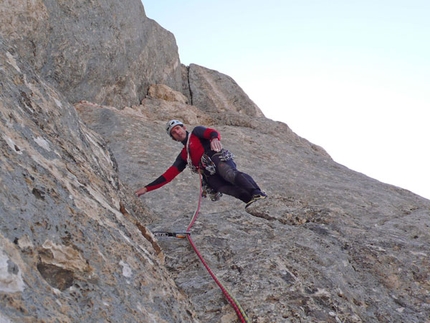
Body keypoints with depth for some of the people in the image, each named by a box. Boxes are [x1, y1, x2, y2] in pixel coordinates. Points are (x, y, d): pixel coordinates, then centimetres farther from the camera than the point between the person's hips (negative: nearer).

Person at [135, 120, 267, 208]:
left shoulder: (196, 132, 20)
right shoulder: (183, 156, 32)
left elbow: (212, 132, -1)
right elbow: (168, 175, 29)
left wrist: (214, 138, -29)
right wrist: (147, 188, 24)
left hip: (219, 159, -4)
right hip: (210, 177, 4)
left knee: (230, 173, -39)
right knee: (231, 189, -29)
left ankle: (257, 193, -52)